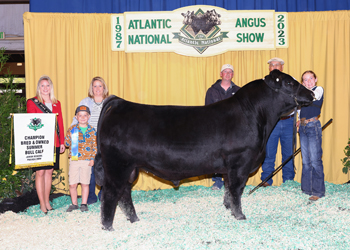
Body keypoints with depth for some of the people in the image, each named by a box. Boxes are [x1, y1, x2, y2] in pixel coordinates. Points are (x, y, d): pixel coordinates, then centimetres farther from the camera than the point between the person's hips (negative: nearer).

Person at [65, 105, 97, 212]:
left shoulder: (92, 131, 3)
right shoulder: (72, 129, 4)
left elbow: (95, 146, 4)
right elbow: (66, 143, 7)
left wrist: (93, 158, -3)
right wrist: (70, 140, -12)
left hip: (87, 160, 0)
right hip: (74, 160, 1)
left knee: (85, 183, 4)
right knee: (72, 184, 2)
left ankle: (84, 204, 16)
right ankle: (74, 204, 18)